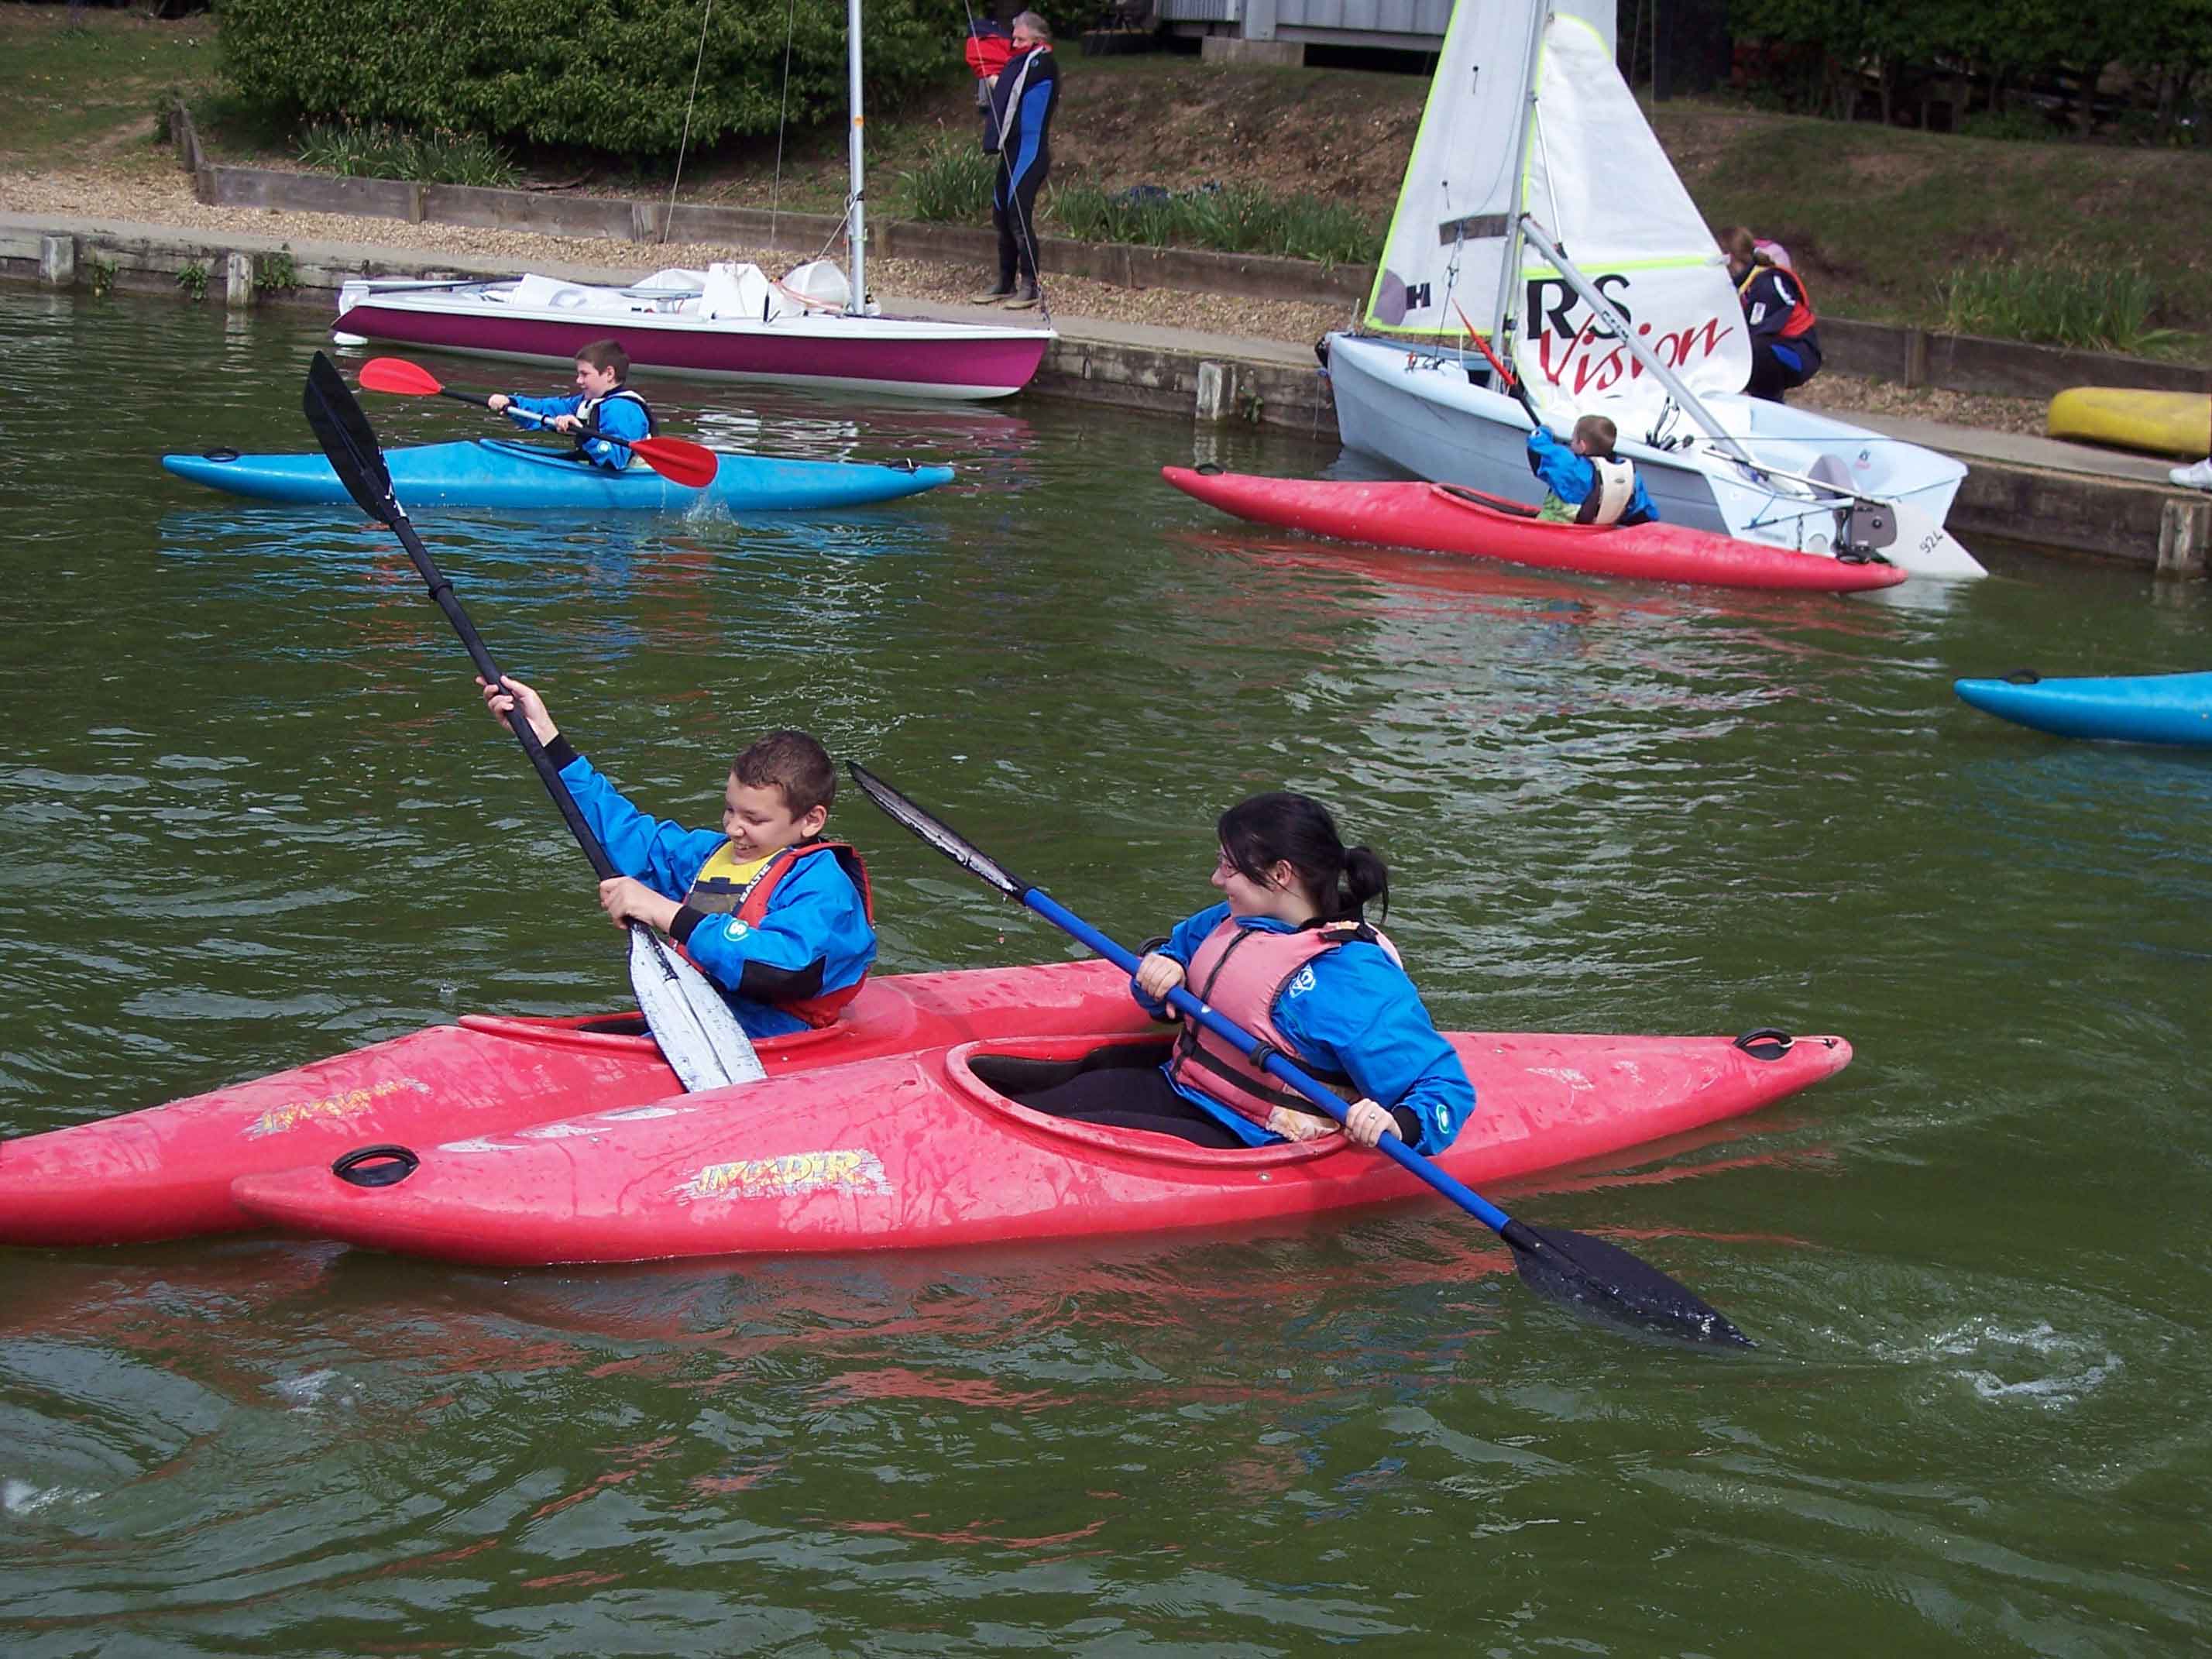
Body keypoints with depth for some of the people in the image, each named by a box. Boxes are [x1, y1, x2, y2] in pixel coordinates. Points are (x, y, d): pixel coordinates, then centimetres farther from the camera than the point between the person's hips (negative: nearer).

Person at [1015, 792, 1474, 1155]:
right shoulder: (1229, 922, 7)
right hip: (1178, 1090, 8)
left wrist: (1397, 1124, -42)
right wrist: (1159, 967, 3)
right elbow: (1178, 947, 28)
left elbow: (1447, 1085, -20)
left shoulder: (1357, 979, -20)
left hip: (1247, 1145, -8)